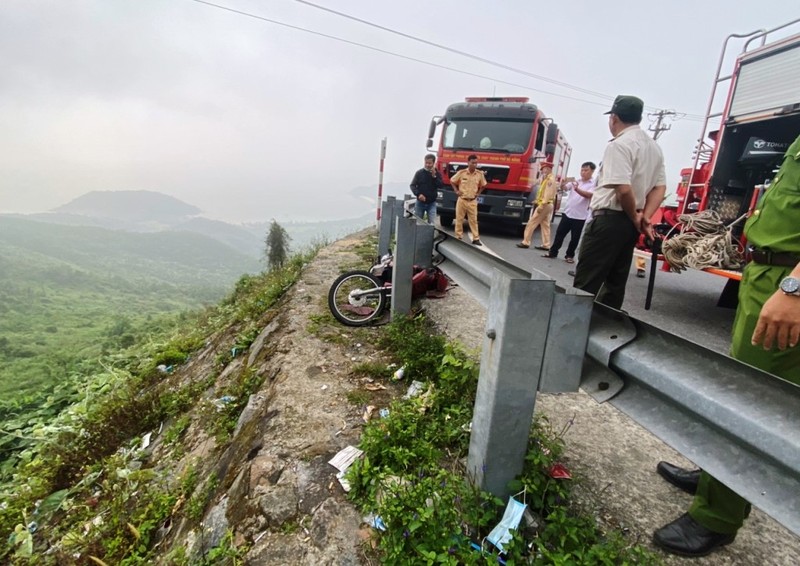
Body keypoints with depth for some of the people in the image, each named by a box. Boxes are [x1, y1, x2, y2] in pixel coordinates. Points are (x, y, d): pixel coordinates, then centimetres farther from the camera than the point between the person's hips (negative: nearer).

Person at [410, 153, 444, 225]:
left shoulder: (437, 174, 1)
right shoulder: (419, 173, -2)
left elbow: (441, 185, -8)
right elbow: (412, 185, -2)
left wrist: (434, 176, -17)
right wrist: (418, 194, -18)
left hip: (431, 203, 0)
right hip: (420, 202, 0)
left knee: (432, 223, -9)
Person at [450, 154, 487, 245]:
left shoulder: (480, 174, -2)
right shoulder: (461, 173, -7)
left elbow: (483, 185, 16)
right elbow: (452, 181, 7)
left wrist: (478, 193, 6)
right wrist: (456, 191, 1)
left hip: (473, 201, 1)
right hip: (462, 200, -1)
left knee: (473, 220, 3)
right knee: (459, 219, 6)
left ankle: (476, 239, 7)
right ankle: (458, 237, 17)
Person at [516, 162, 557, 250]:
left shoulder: (550, 180, -12)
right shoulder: (547, 179, 20)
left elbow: (548, 194, -22)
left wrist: (541, 205, -26)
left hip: (545, 205, -10)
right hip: (547, 205, 10)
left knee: (531, 223, -8)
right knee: (545, 224, 8)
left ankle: (526, 242, -7)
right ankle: (546, 245, 9)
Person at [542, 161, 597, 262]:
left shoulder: (594, 184, -3)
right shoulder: (575, 181, 11)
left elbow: (589, 195, -20)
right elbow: (564, 187, -2)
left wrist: (577, 189, -37)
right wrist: (562, 182, -27)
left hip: (580, 216, -3)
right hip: (567, 213, 4)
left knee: (575, 238, 4)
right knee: (559, 233, 7)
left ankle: (570, 256, 17)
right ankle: (553, 252, 17)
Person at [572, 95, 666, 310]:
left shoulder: (619, 145, -12)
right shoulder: (654, 147, 18)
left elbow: (623, 188, -23)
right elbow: (660, 187, 14)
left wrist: (634, 217, -7)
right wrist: (645, 217, 3)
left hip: (609, 220, -9)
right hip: (630, 223, 9)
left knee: (586, 282, -7)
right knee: (615, 282, 13)